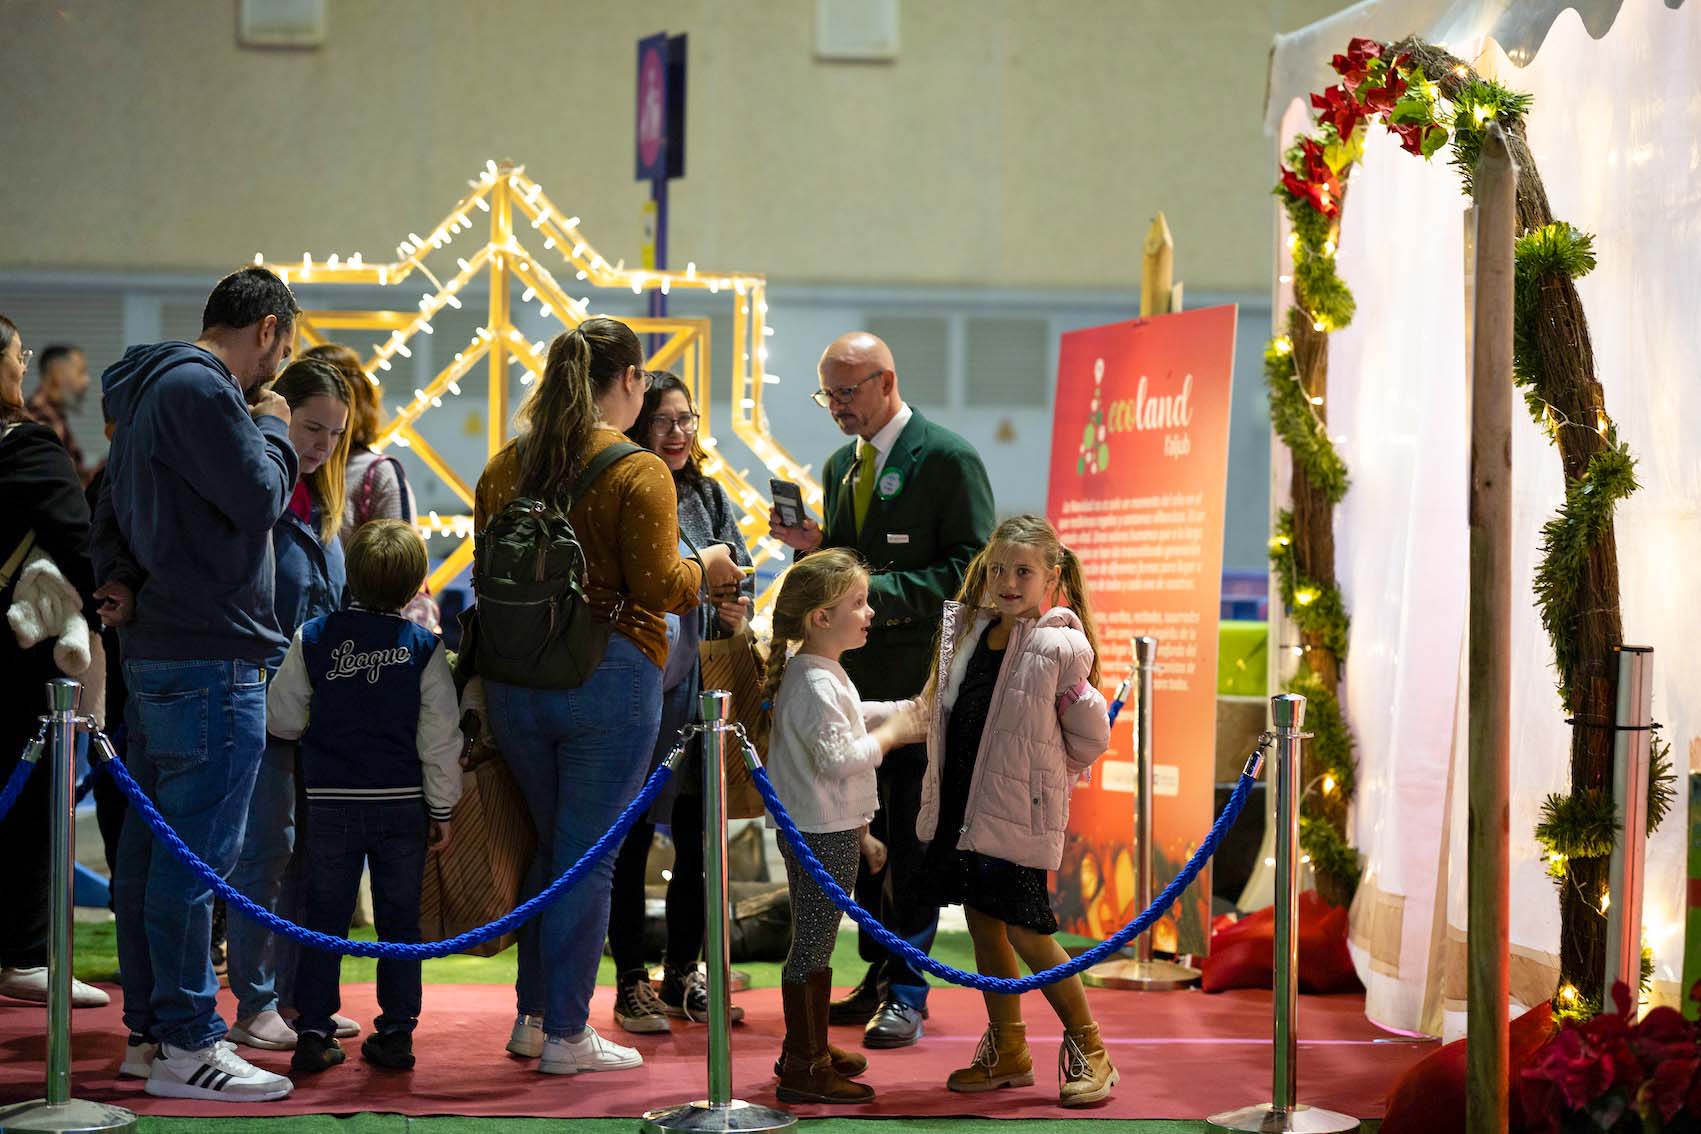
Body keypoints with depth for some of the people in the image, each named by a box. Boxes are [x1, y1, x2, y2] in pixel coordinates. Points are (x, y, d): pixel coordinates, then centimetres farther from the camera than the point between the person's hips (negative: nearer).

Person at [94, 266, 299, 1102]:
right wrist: (273, 431, 0)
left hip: (157, 651, 11)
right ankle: (185, 1048, -5)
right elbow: (260, 499, -17)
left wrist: (115, 579, 7)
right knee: (196, 852, -8)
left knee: (152, 846, 13)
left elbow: (111, 509, 23)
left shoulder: (150, 392, 19)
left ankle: (149, 1030, 20)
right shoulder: (199, 389, -14)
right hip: (210, 656, -11)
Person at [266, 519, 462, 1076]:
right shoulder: (424, 647, -6)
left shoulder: (313, 638, -3)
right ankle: (396, 1034, 10)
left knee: (324, 920, 8)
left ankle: (313, 1033, 6)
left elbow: (283, 719, 3)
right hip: (402, 802, -1)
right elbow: (440, 739, -4)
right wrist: (442, 808, 4)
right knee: (398, 920, 8)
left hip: (331, 801, 1)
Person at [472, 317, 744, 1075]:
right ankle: (566, 1035, 8)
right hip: (608, 678, -6)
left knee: (550, 847, 21)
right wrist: (703, 566, 4)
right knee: (588, 859, 4)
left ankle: (533, 1015, 26)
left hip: (514, 676, 6)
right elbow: (658, 588, -15)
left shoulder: (505, 466, 5)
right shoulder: (638, 473, -12)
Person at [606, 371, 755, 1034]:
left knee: (698, 839, 11)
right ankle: (631, 983, 12)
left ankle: (683, 976, 23)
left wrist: (737, 614, -5)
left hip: (702, 685, 6)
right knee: (631, 840, 3)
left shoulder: (709, 496, 10)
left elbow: (739, 579, 16)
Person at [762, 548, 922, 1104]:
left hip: (826, 828, 11)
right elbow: (837, 758, -27)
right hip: (822, 833, -11)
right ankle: (803, 1068, 0)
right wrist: (891, 732, -14)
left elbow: (844, 720, 29)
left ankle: (809, 1047, 30)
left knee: (815, 941, 19)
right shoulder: (814, 684, -21)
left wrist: (898, 713, 18)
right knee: (813, 944, -5)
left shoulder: (822, 674, 13)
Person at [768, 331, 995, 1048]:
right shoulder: (840, 466, 17)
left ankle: (907, 994, 1)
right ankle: (877, 976, 20)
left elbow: (973, 567, -12)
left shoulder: (948, 459, -7)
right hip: (854, 673, 7)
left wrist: (880, 591, -19)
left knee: (911, 835, -5)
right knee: (864, 832, 11)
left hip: (919, 674, -7)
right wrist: (815, 548, 1)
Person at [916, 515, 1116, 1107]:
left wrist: (1040, 774, 5)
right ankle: (1007, 1051, 24)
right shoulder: (971, 632, 7)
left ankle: (1088, 1049, 9)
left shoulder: (1060, 647, -12)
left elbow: (1090, 736, -3)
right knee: (982, 922, 11)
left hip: (1019, 810, -7)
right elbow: (942, 714, 20)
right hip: (961, 802, 7)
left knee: (1024, 930, -6)